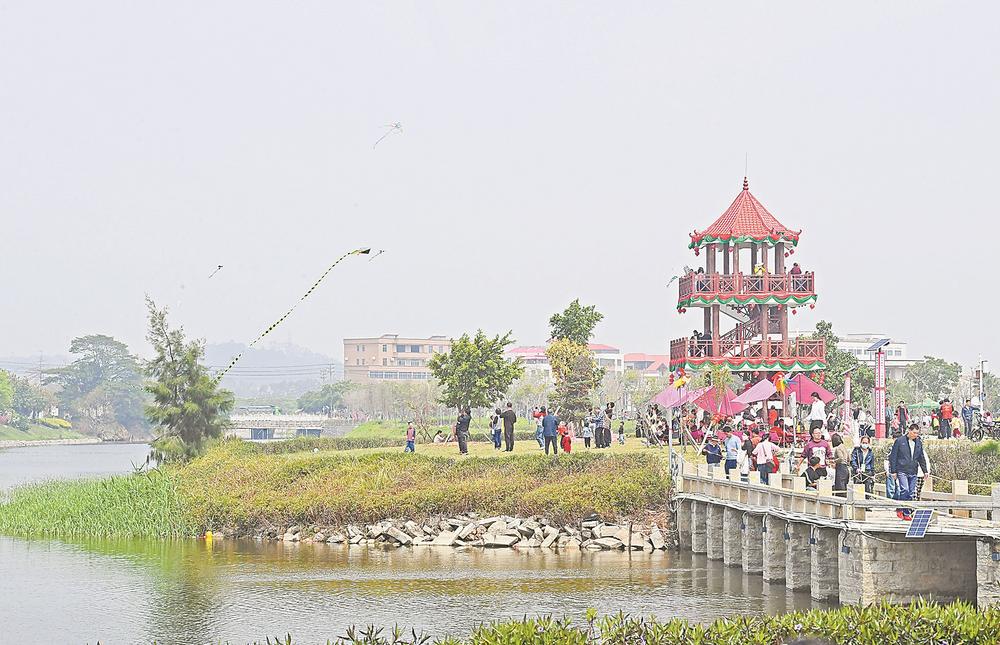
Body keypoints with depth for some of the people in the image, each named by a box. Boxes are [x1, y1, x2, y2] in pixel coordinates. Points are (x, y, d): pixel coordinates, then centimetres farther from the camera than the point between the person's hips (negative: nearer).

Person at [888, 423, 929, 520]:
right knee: (904, 490, -18)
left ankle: (907, 513, 8)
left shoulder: (919, 443, 12)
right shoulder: (899, 441, -3)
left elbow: (922, 458, 20)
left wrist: (925, 471, 15)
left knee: (911, 493, 3)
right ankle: (899, 508, -2)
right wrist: (893, 471, -5)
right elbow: (893, 457, -2)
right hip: (902, 471, -5)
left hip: (913, 472, 5)